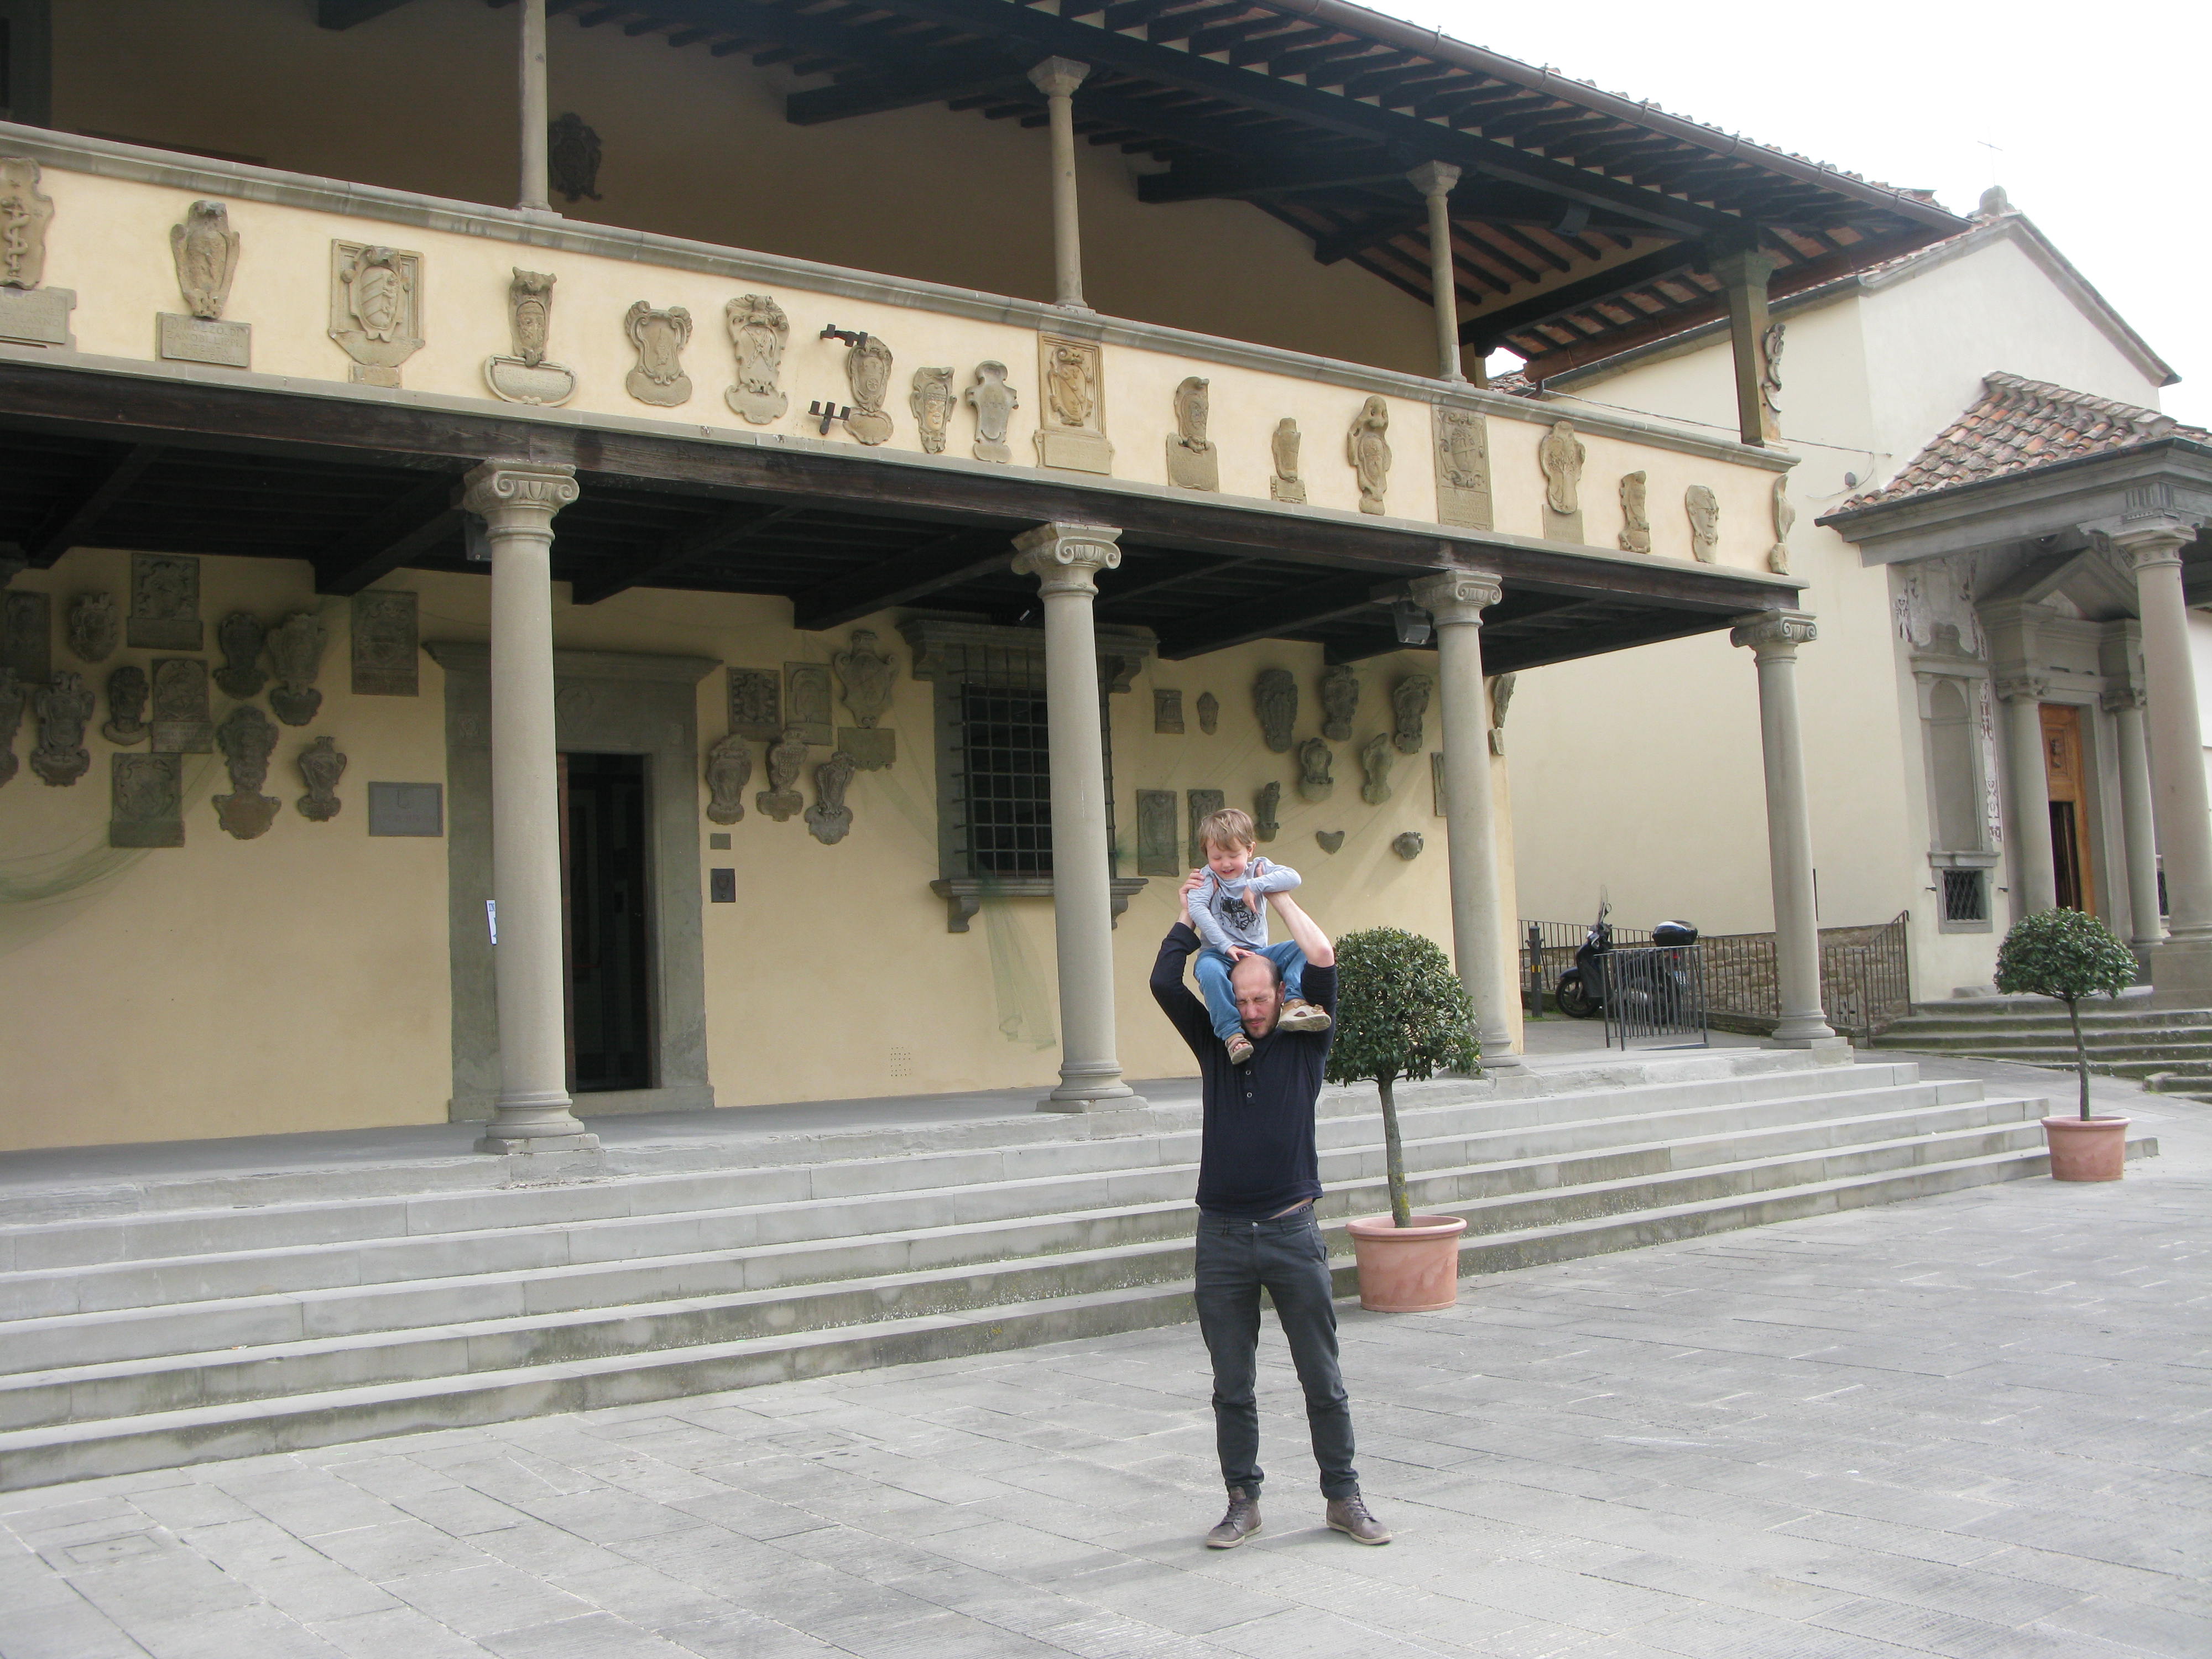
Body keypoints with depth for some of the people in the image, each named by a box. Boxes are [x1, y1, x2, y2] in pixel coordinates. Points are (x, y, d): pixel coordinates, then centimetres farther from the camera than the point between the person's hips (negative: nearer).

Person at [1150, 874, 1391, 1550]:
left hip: (1292, 1232, -1)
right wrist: (1191, 913, 9)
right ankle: (1243, 1501, 19)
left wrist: (1279, 893, 3)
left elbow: (1323, 959, -6)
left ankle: (1343, 1496, 18)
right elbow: (1164, 982, 2)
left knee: (1323, 1380, 6)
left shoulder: (1305, 1043, 4)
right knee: (1232, 1387, 8)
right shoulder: (1214, 1044, 9)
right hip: (1222, 1236, 1)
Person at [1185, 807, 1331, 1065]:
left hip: (1258, 953, 3)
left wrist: (1255, 886, -23)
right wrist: (1226, 946, -28)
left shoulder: (1258, 869, 5)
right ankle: (1232, 1033, -40)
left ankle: (1294, 1003, -34)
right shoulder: (1208, 877, -1)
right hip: (1220, 954, -3)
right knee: (1208, 969, -38)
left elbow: (1293, 877, -13)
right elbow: (1197, 908, -20)